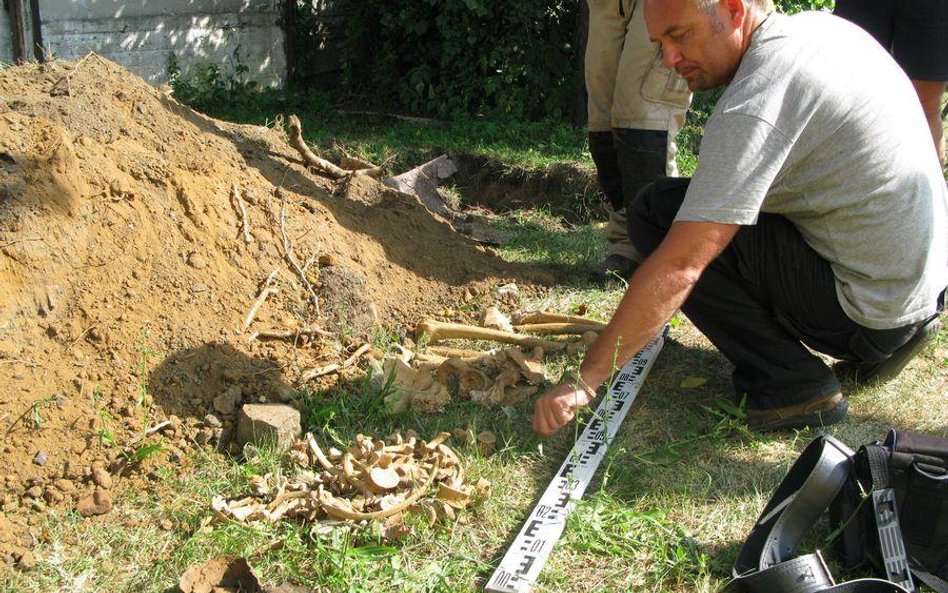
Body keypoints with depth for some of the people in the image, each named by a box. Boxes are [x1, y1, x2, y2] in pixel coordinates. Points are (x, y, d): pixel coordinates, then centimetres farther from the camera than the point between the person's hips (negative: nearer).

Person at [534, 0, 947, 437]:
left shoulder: (755, 102, -23)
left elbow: (678, 265, -26)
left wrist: (584, 380, -21)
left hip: (870, 308, -9)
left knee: (655, 214, -13)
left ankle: (788, 382, -7)